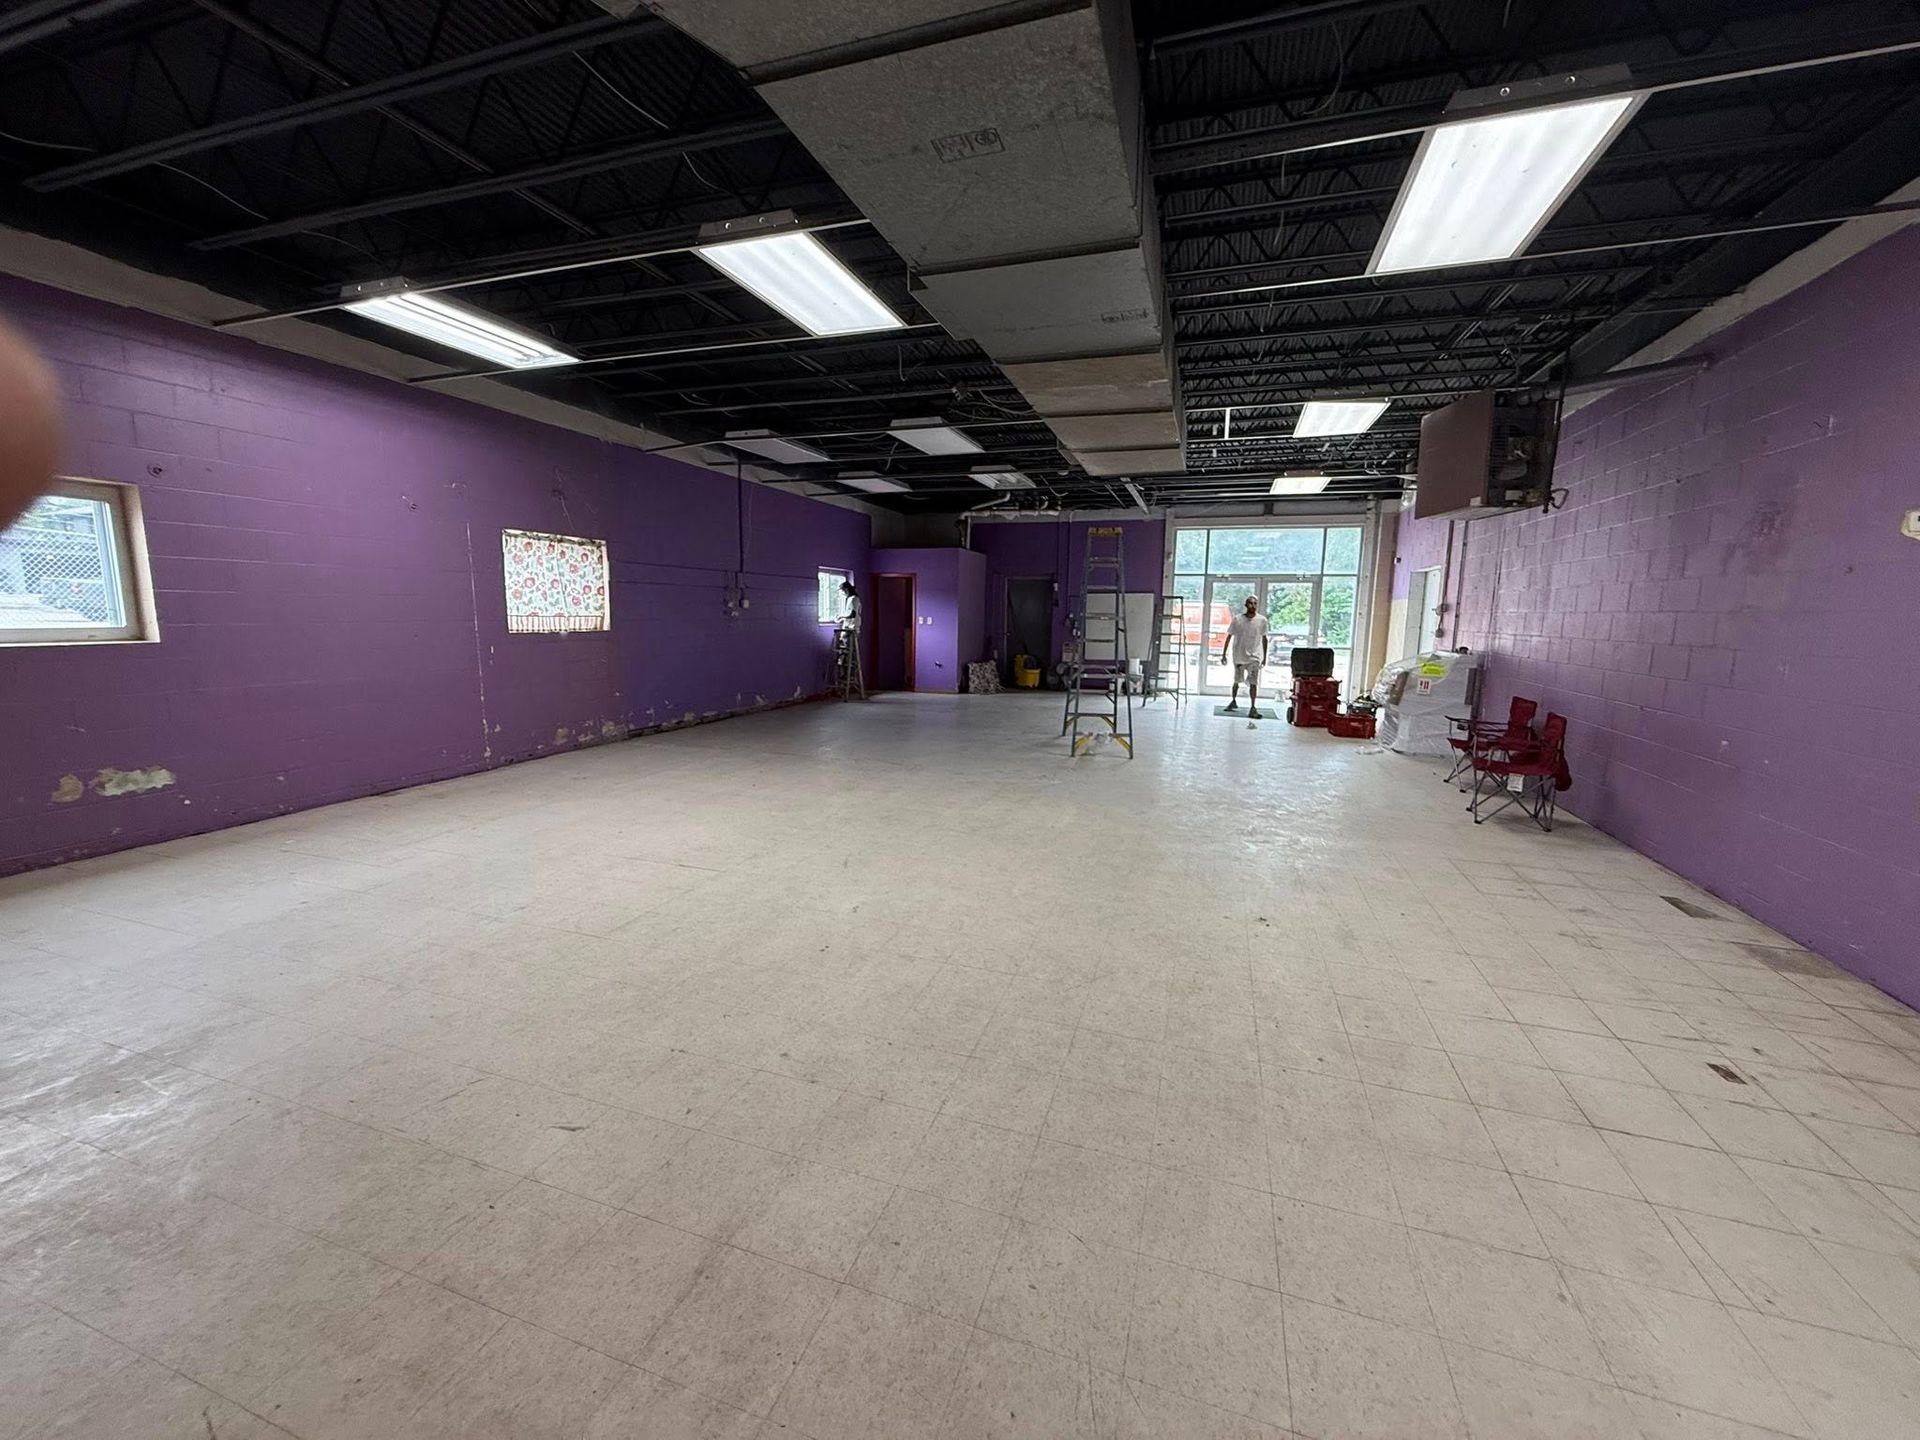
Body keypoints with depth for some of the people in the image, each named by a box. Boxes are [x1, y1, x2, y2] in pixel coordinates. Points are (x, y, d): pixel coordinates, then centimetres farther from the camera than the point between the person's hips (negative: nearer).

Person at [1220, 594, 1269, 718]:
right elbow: (1229, 637, -1)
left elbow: (1264, 639, 6)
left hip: (1254, 656, -1)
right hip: (1239, 655, 1)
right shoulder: (1237, 619, -7)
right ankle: (1234, 701, 36)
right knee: (1236, 681, 16)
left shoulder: (1262, 620, -5)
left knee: (1253, 683, -10)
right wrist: (1224, 654, -3)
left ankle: (1253, 708, -8)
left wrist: (1264, 657, 9)